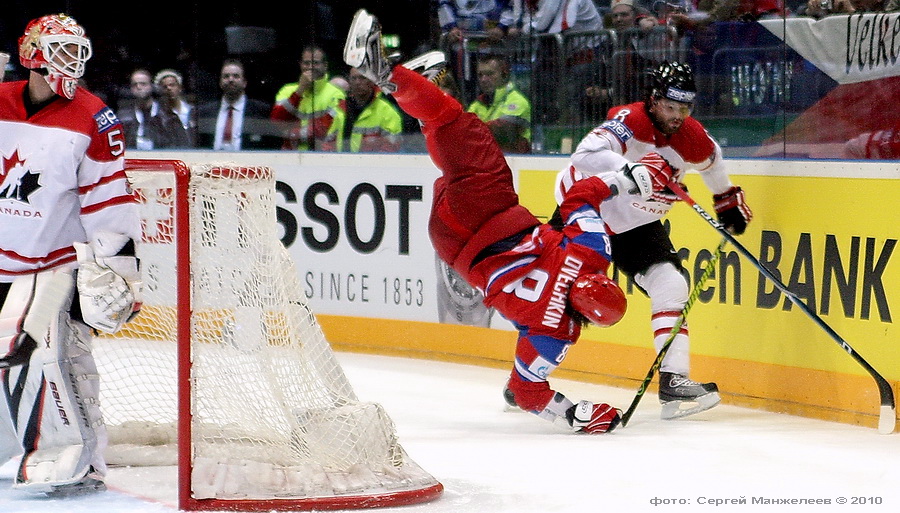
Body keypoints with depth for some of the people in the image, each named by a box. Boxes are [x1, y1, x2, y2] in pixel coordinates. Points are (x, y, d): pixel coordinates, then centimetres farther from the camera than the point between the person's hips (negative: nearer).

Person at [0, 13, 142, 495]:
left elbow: (110, 200, -9)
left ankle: (75, 459, -12)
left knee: (42, 351, -18)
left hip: (57, 262, -5)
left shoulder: (92, 121, -9)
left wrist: (118, 266, -13)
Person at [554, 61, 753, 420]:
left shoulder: (694, 140, -9)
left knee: (671, 286, -12)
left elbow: (711, 159, 17)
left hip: (635, 227, 5)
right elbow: (586, 154, -45)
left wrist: (728, 200, 24)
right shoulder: (629, 121, -28)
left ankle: (674, 379, -14)